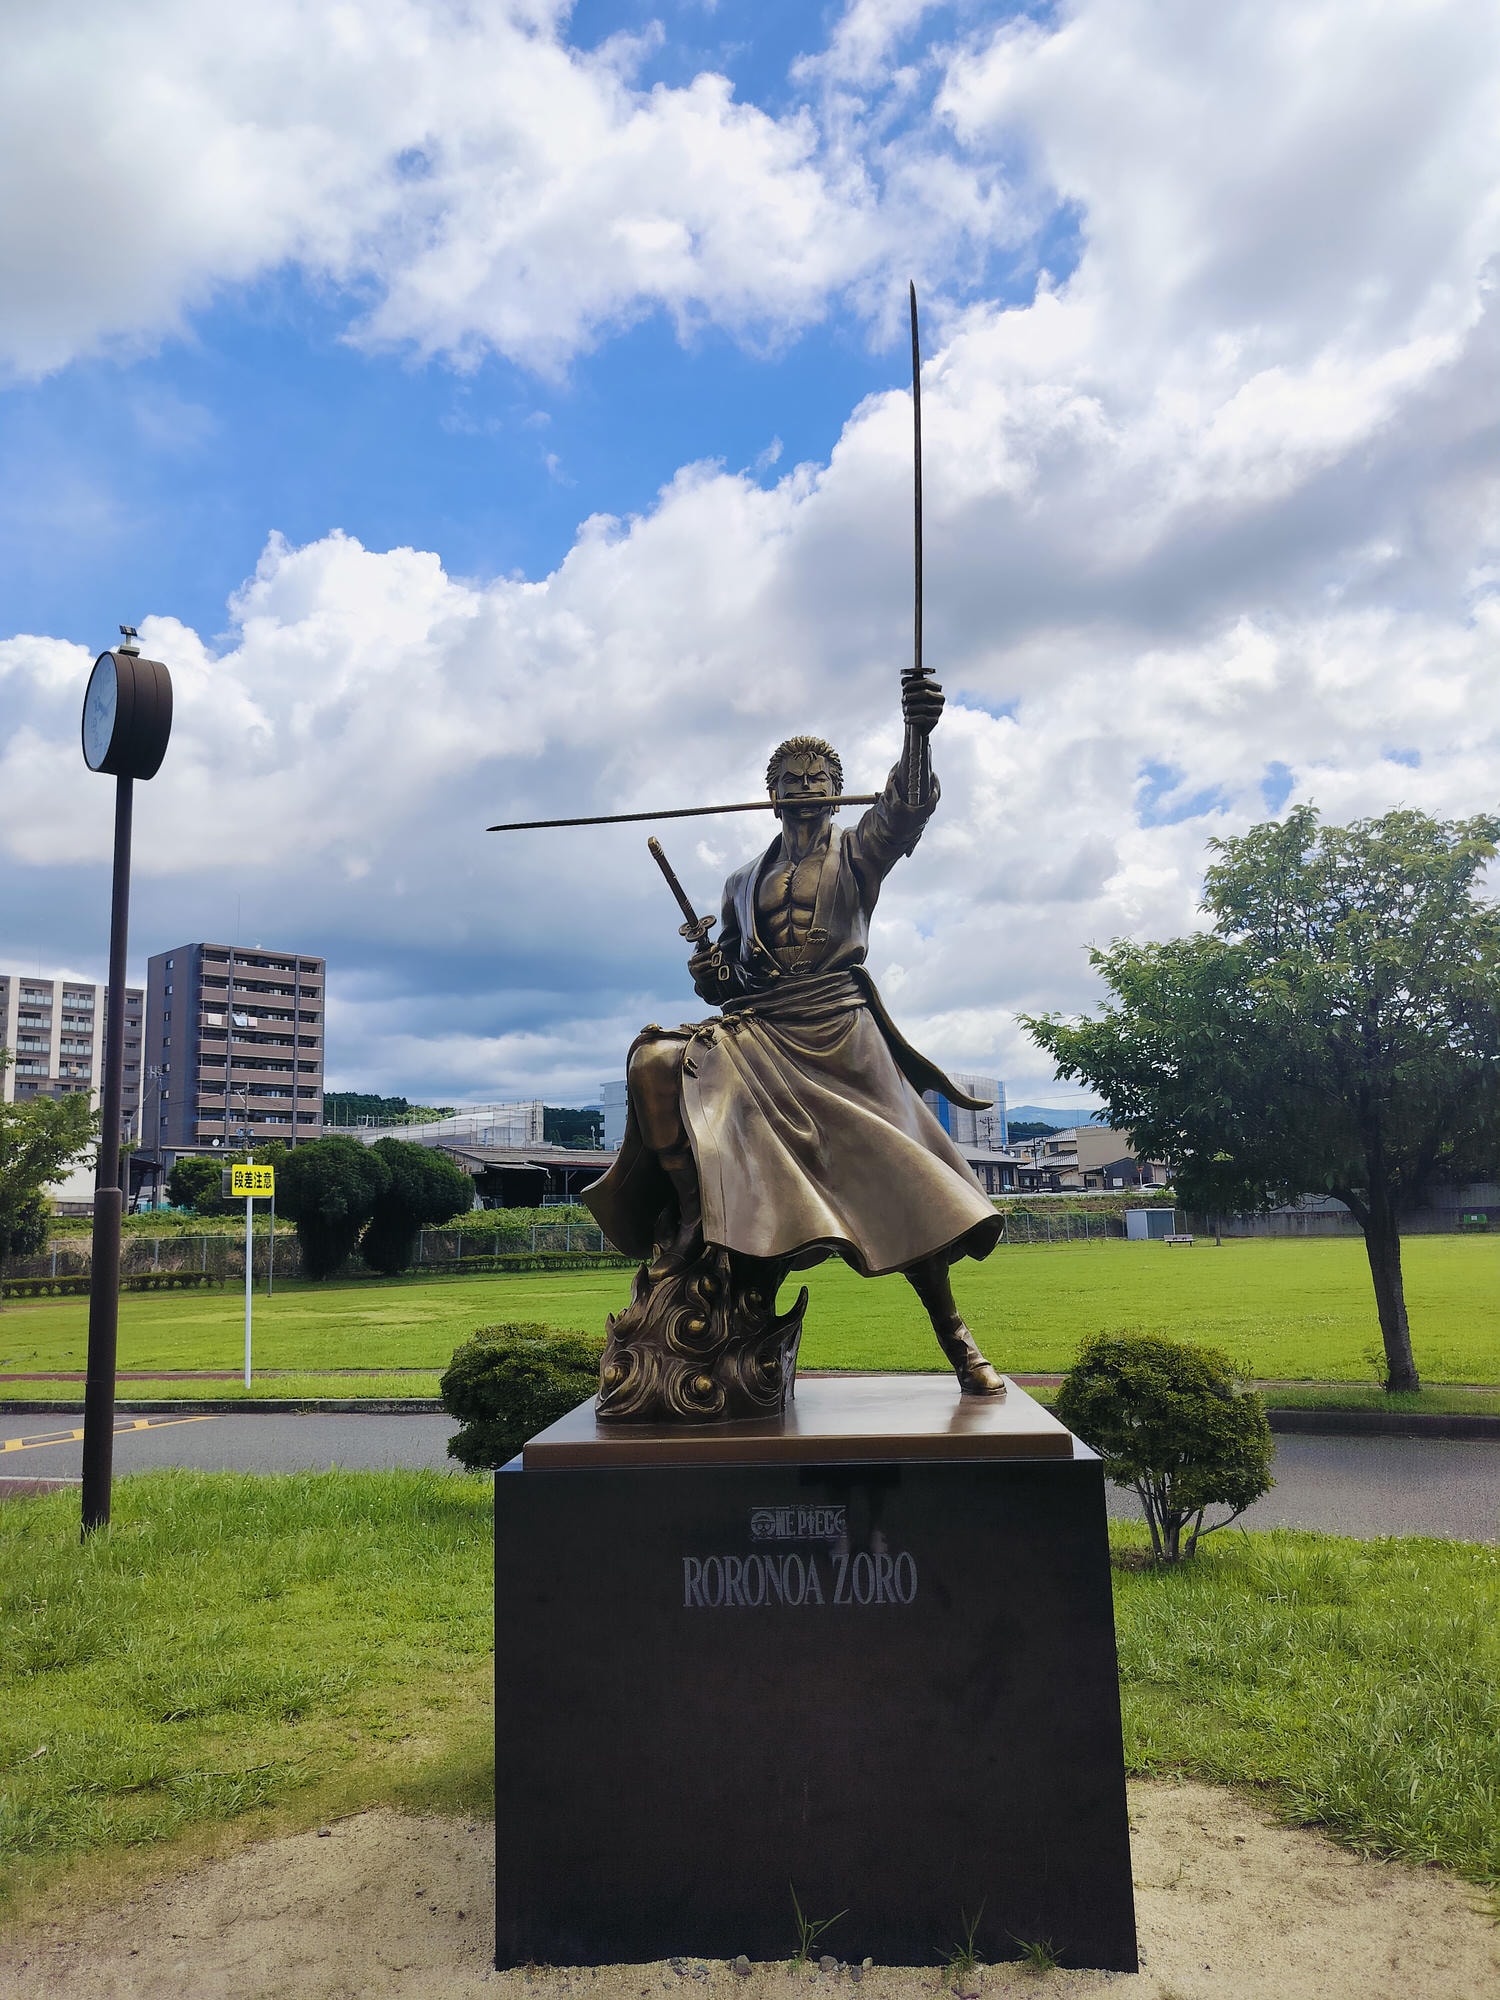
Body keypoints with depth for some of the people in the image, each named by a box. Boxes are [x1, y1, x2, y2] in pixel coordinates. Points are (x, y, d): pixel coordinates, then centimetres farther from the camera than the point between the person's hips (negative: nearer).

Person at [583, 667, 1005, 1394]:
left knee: (902, 1188, -8)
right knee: (656, 1064, -24)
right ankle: (684, 1225, -19)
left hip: (838, 1033, -3)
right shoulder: (744, 882, 20)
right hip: (759, 1033, 3)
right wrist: (708, 972, -6)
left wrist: (918, 733, -32)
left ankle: (957, 1342, 5)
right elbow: (726, 981, 20)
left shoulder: (857, 850, 10)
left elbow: (908, 807, -12)